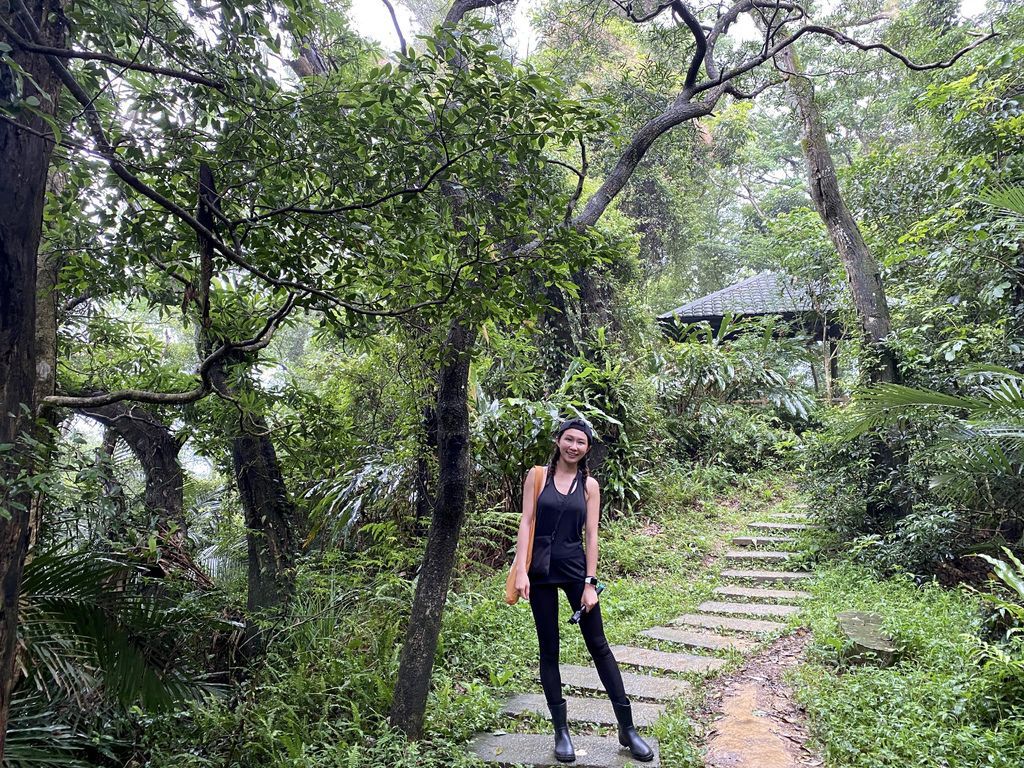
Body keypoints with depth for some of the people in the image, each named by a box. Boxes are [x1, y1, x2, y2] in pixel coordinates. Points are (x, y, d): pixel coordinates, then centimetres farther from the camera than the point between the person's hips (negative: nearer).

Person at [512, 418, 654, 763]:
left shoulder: (589, 485, 3)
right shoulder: (537, 476, 0)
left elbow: (591, 536, 1)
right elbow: (526, 522, -3)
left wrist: (590, 584, -4)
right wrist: (521, 571, -10)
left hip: (576, 568, 1)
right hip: (541, 570, 0)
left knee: (599, 646, 4)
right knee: (548, 650, 7)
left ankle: (627, 729, 13)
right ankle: (561, 731, 18)